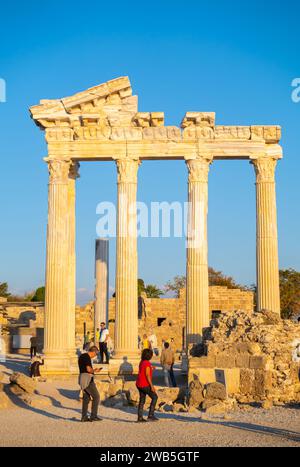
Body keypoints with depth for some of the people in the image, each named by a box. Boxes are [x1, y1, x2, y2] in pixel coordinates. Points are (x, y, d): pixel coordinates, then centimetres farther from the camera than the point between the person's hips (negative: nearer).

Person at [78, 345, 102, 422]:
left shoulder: (81, 356, 16)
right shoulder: (87, 357, -14)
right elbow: (89, 369, -22)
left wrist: (93, 370, 16)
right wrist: (95, 371, -4)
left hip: (82, 378, 10)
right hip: (87, 379, -10)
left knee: (86, 398, 12)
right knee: (96, 397, -4)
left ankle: (84, 417, 10)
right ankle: (93, 416, -5)